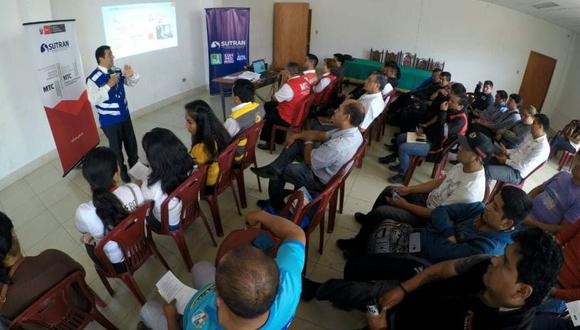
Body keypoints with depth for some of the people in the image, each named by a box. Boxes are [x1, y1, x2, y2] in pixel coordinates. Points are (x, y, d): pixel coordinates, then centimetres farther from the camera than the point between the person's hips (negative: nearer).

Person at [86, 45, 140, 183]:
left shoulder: (117, 71, -2)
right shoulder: (93, 78, -21)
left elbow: (132, 83, 10)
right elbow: (93, 100, -27)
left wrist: (131, 75, -13)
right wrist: (108, 85, -30)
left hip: (125, 115, 6)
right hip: (109, 121, -6)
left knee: (131, 141, 21)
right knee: (116, 146, 12)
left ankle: (134, 163, 45)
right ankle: (121, 170, 33)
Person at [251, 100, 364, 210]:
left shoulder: (337, 147, -39)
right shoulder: (353, 131, -11)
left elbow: (309, 160, -23)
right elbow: (321, 135, 2)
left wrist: (308, 142, -4)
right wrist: (297, 135, -1)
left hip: (319, 180, -8)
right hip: (325, 166, 8)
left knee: (277, 172, 8)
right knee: (295, 142, 5)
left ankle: (276, 204, 30)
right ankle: (274, 168, 0)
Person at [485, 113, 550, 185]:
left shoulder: (542, 147, -21)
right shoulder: (532, 137, 7)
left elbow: (524, 166, -25)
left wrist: (506, 161, -16)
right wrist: (507, 151, 0)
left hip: (516, 172, -9)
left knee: (488, 170, -27)